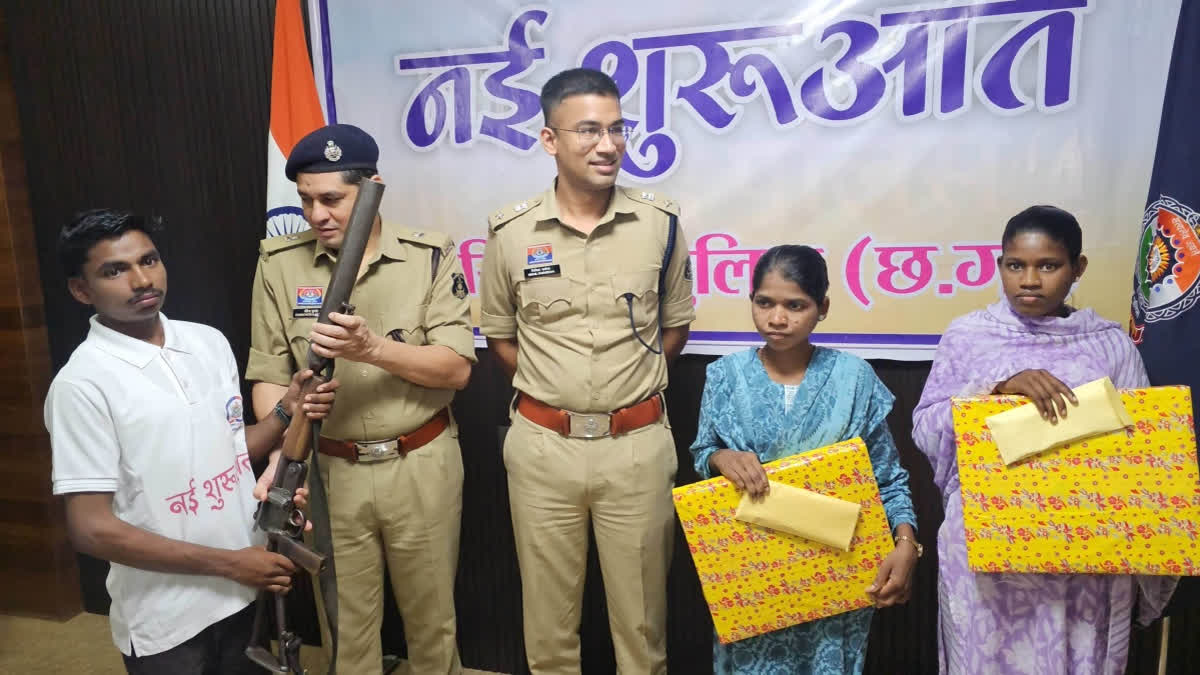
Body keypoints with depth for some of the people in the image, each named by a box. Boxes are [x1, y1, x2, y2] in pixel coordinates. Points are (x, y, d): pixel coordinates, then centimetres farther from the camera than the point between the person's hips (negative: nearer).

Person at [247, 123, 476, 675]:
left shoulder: (431, 255, -7)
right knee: (345, 624, 17)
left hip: (422, 465, -1)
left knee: (431, 616, 17)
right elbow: (269, 375, -3)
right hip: (328, 472, 1)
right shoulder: (279, 263, -2)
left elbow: (456, 369, -11)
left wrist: (372, 348, -26)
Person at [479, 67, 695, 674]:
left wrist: (629, 382, 0)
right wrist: (552, 389, 1)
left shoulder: (660, 222, -2)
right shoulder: (510, 231, -3)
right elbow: (499, 337, 8)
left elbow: (674, 327, 9)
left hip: (638, 444, 0)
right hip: (542, 445, 0)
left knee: (641, 611, 16)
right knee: (548, 610, 17)